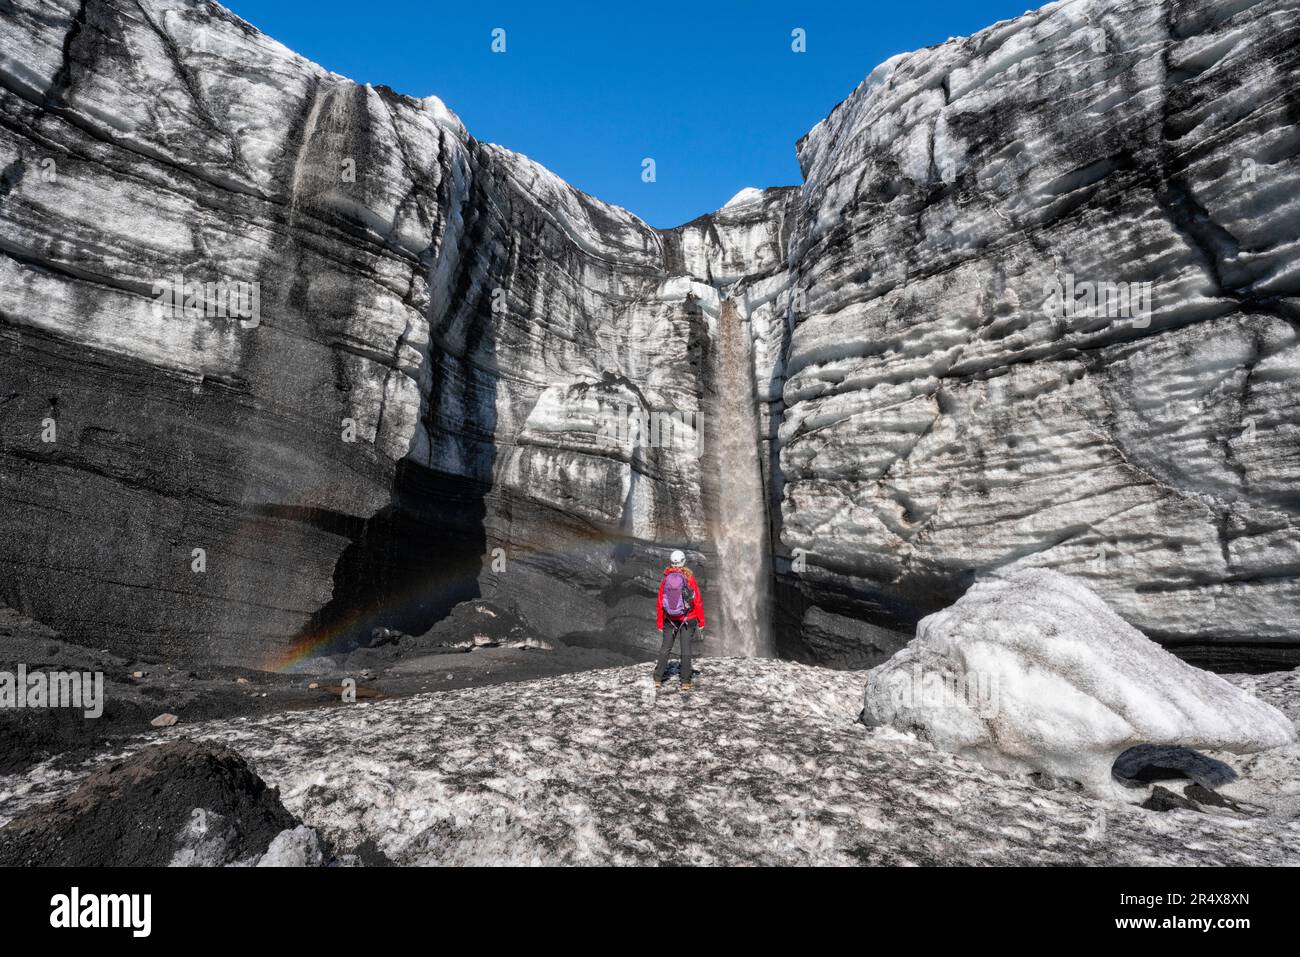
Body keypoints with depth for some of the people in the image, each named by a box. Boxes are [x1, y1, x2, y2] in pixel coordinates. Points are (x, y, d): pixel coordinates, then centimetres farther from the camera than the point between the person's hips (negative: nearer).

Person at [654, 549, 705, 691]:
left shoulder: (665, 578, -3)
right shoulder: (689, 577, -11)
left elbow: (660, 602, 1)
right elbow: (698, 601, -9)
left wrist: (660, 623, 9)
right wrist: (701, 620, -1)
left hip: (670, 619, 2)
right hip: (688, 618, -2)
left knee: (665, 647, 12)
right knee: (686, 648, 3)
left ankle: (658, 679, 12)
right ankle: (686, 681, 7)